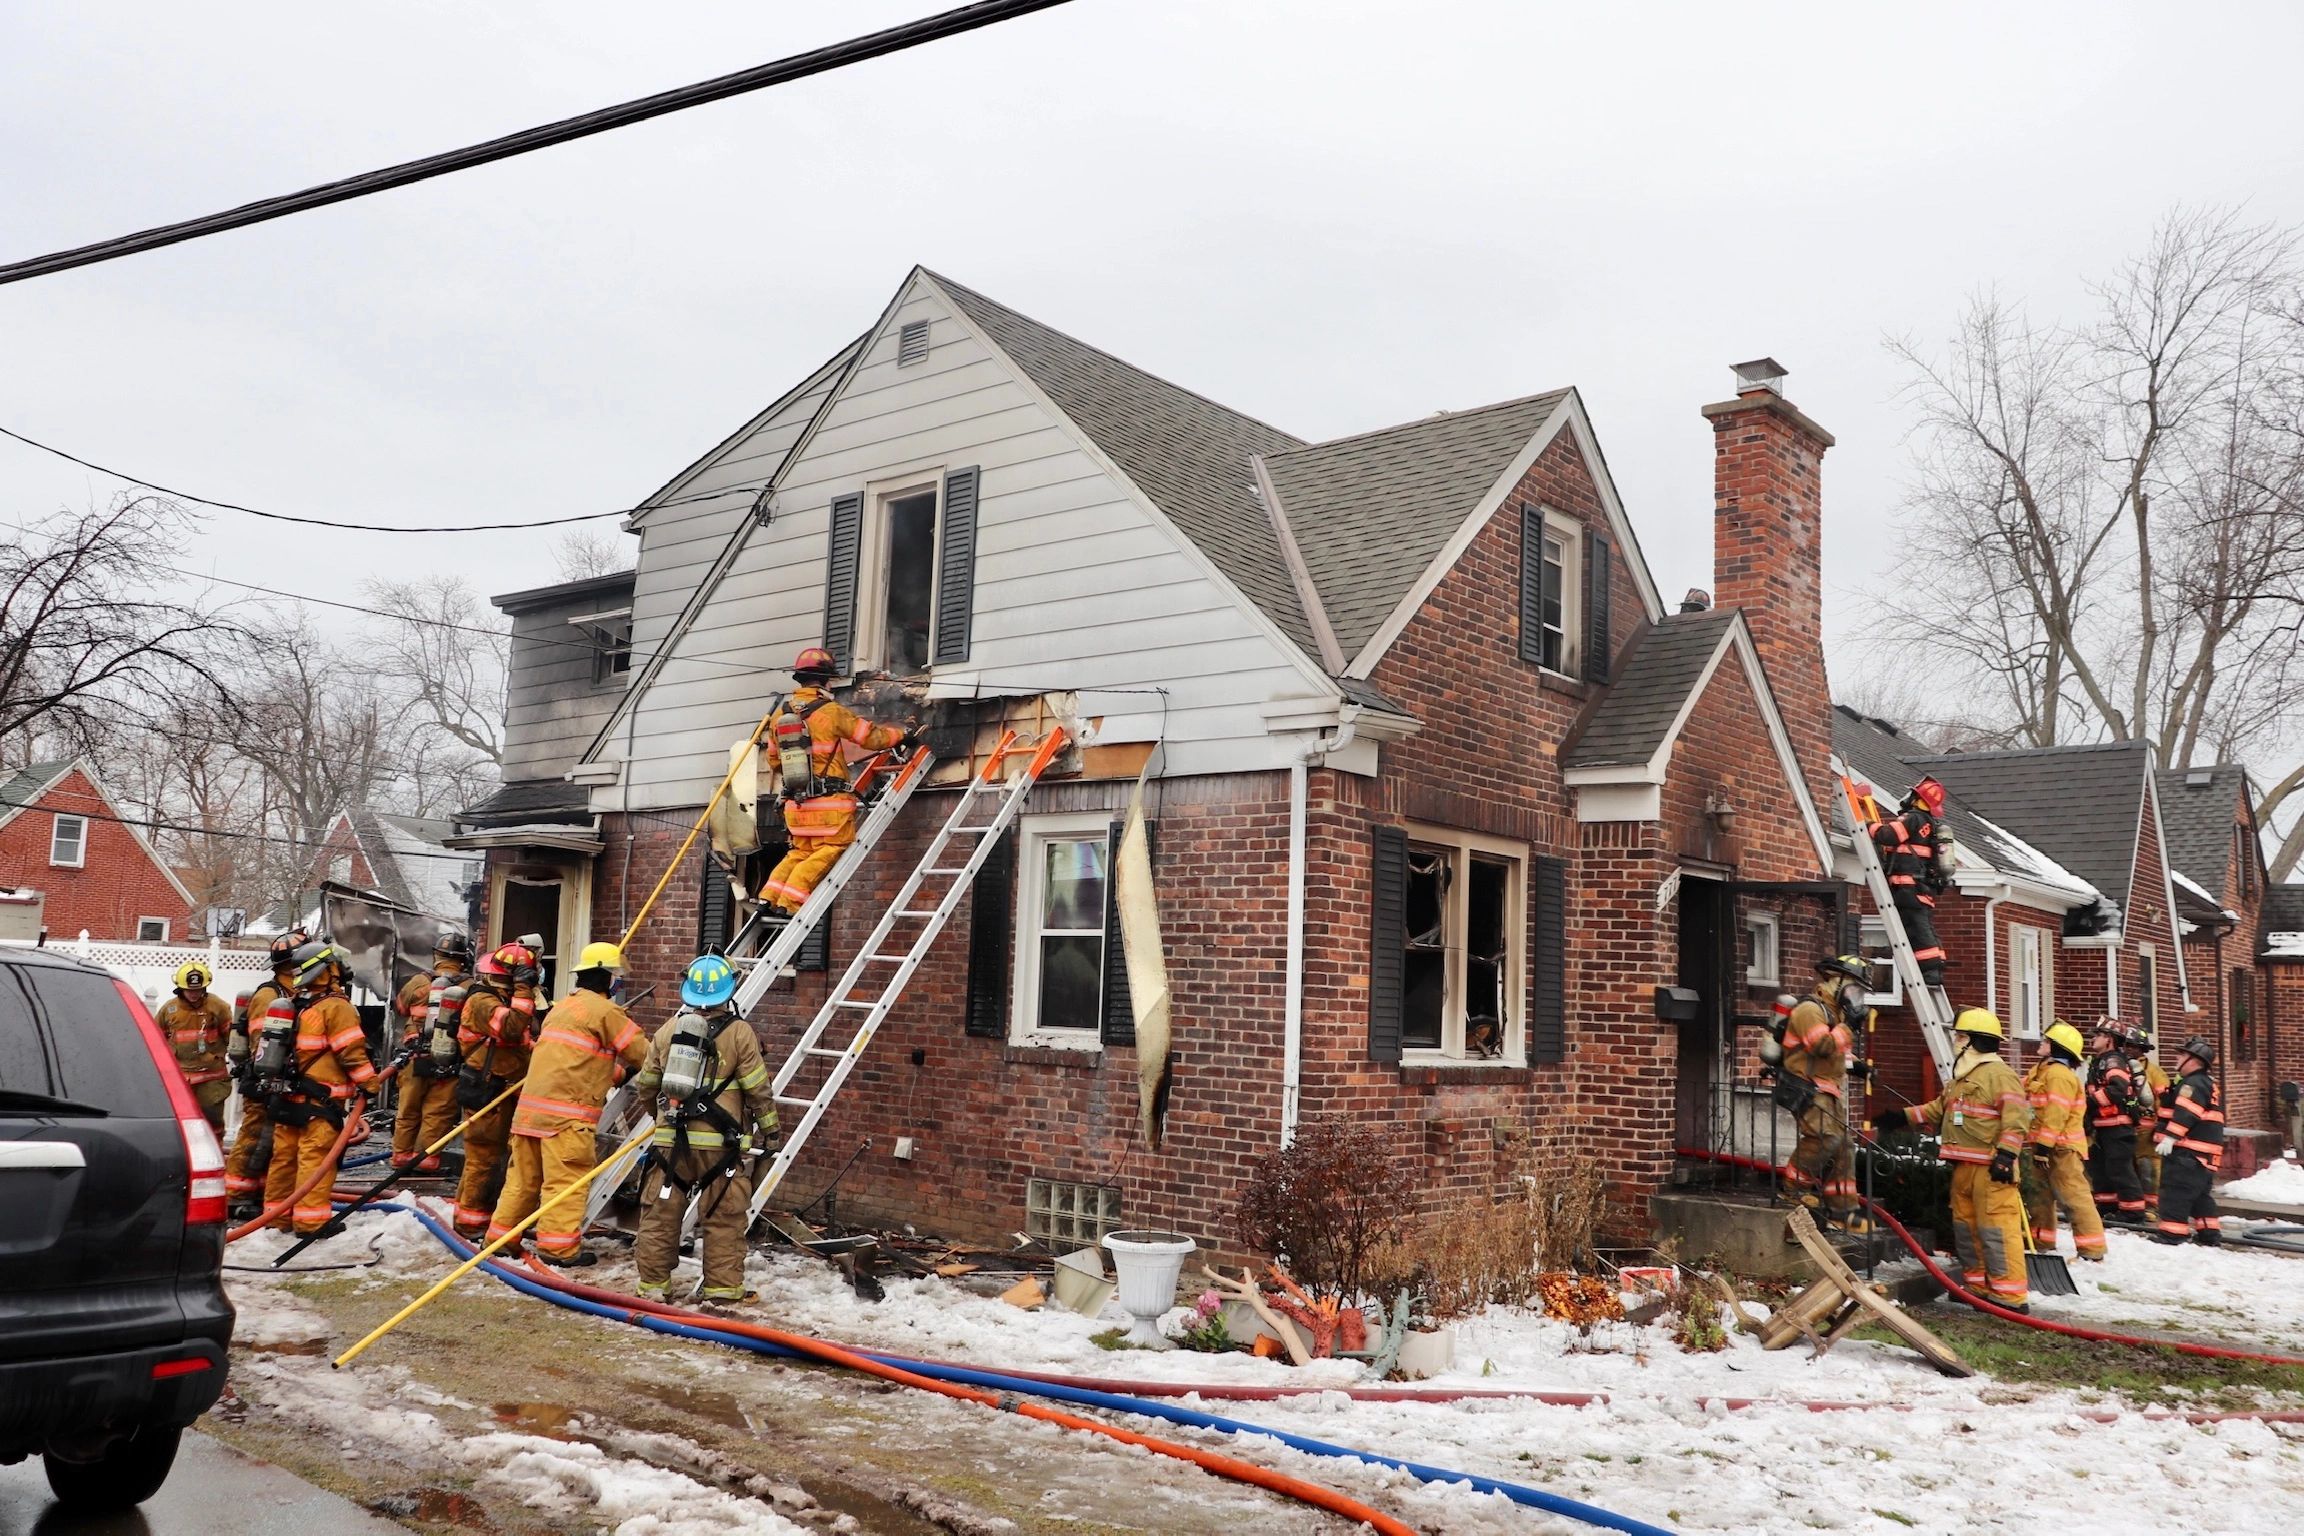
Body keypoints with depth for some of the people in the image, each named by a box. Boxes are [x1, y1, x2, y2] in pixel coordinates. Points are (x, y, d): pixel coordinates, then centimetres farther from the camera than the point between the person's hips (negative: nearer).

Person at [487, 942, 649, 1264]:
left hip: (531, 1106, 9)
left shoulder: (562, 1007, 23)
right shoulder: (604, 1011, -5)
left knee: (523, 1177, 15)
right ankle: (558, 1246, -5)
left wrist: (621, 1072, 23)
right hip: (567, 1111, -9)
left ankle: (500, 1237, 20)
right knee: (566, 1179, -5)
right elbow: (641, 1051, -2)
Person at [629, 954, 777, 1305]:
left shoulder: (669, 1029, 7)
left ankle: (652, 1283, 16)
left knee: (660, 1214, 11)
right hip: (720, 1143, -3)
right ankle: (723, 1286, 6)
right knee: (724, 1218, 4)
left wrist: (655, 1112, 34)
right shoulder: (738, 1033, -5)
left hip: (672, 1139, 3)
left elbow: (646, 1083, 15)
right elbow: (758, 1088, -4)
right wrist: (769, 1127, 9)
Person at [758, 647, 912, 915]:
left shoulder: (780, 714, 9)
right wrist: (902, 734, 14)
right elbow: (872, 736, -4)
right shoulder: (832, 711, -9)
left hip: (796, 802, 7)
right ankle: (790, 901, -15)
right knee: (827, 852, -3)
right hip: (830, 800, -7)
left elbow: (775, 760, 19)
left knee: (800, 852, 17)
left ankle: (769, 897, 4)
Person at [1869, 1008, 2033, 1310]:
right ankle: (1978, 1284, 23)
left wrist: (2005, 1155, -24)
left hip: (1991, 1168, -10)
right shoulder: (1961, 1077, 21)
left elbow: (2016, 1118, -18)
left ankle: (2010, 1294, -9)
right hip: (1963, 1166, 10)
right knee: (1966, 1227, 14)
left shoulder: (1999, 1074, -10)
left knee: (1995, 1228, -11)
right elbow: (1938, 1109, 28)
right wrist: (1902, 1117, 21)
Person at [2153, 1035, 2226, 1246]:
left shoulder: (2193, 1084, -13)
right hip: (2205, 1154, 10)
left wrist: (2170, 1137, -28)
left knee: (2175, 1191, -9)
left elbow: (2184, 1114, -25)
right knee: (2202, 1194, 17)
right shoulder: (2210, 1085, 21)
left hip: (2187, 1152, -10)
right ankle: (2209, 1234, 20)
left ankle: (2171, 1234, -10)